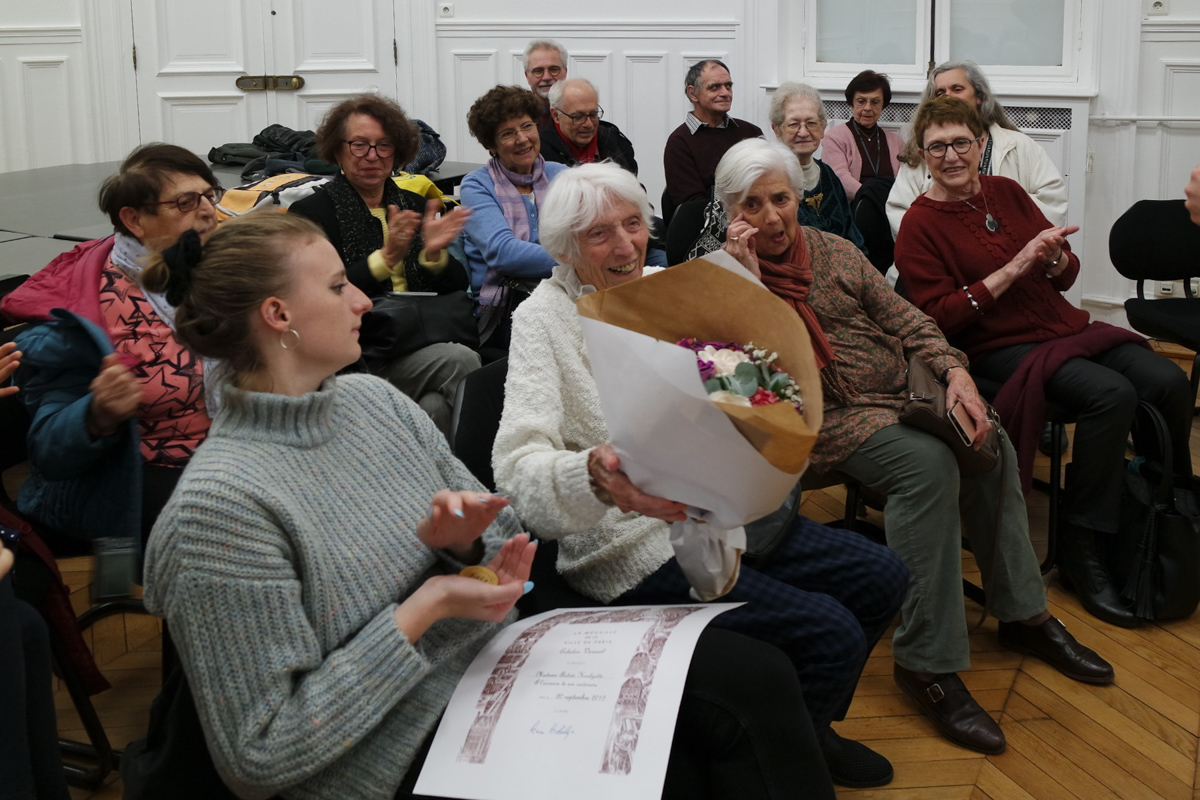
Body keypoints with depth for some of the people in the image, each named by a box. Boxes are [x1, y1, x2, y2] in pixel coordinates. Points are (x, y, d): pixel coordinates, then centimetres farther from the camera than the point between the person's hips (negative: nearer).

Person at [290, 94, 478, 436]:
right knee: (462, 361, -27)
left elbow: (457, 288, 15)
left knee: (438, 406, -28)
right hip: (361, 354, -5)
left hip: (425, 342, 5)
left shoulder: (415, 206, 19)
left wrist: (434, 254, -6)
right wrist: (386, 258, -17)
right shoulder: (311, 212, 4)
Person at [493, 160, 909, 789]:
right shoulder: (542, 318, -12)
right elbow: (517, 468, -25)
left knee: (880, 578, 5)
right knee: (829, 635, -17)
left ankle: (811, 730, 28)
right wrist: (595, 476, -46)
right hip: (635, 549, -8)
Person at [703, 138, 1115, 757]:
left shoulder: (831, 249, 11)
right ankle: (928, 661, -25)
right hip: (825, 416, -7)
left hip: (899, 391, 7)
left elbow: (901, 317, 9)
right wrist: (750, 277, -22)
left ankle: (1023, 613, 6)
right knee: (929, 464, -29)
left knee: (989, 439, -9)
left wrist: (954, 369, -7)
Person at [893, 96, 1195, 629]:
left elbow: (1066, 277, 12)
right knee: (1111, 394, -30)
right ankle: (1080, 548, -20)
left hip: (1063, 326, 6)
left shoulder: (1006, 192, 10)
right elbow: (940, 317, -13)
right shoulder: (920, 226, -4)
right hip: (997, 347, -6)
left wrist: (1055, 259, -12)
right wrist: (1013, 269, -19)